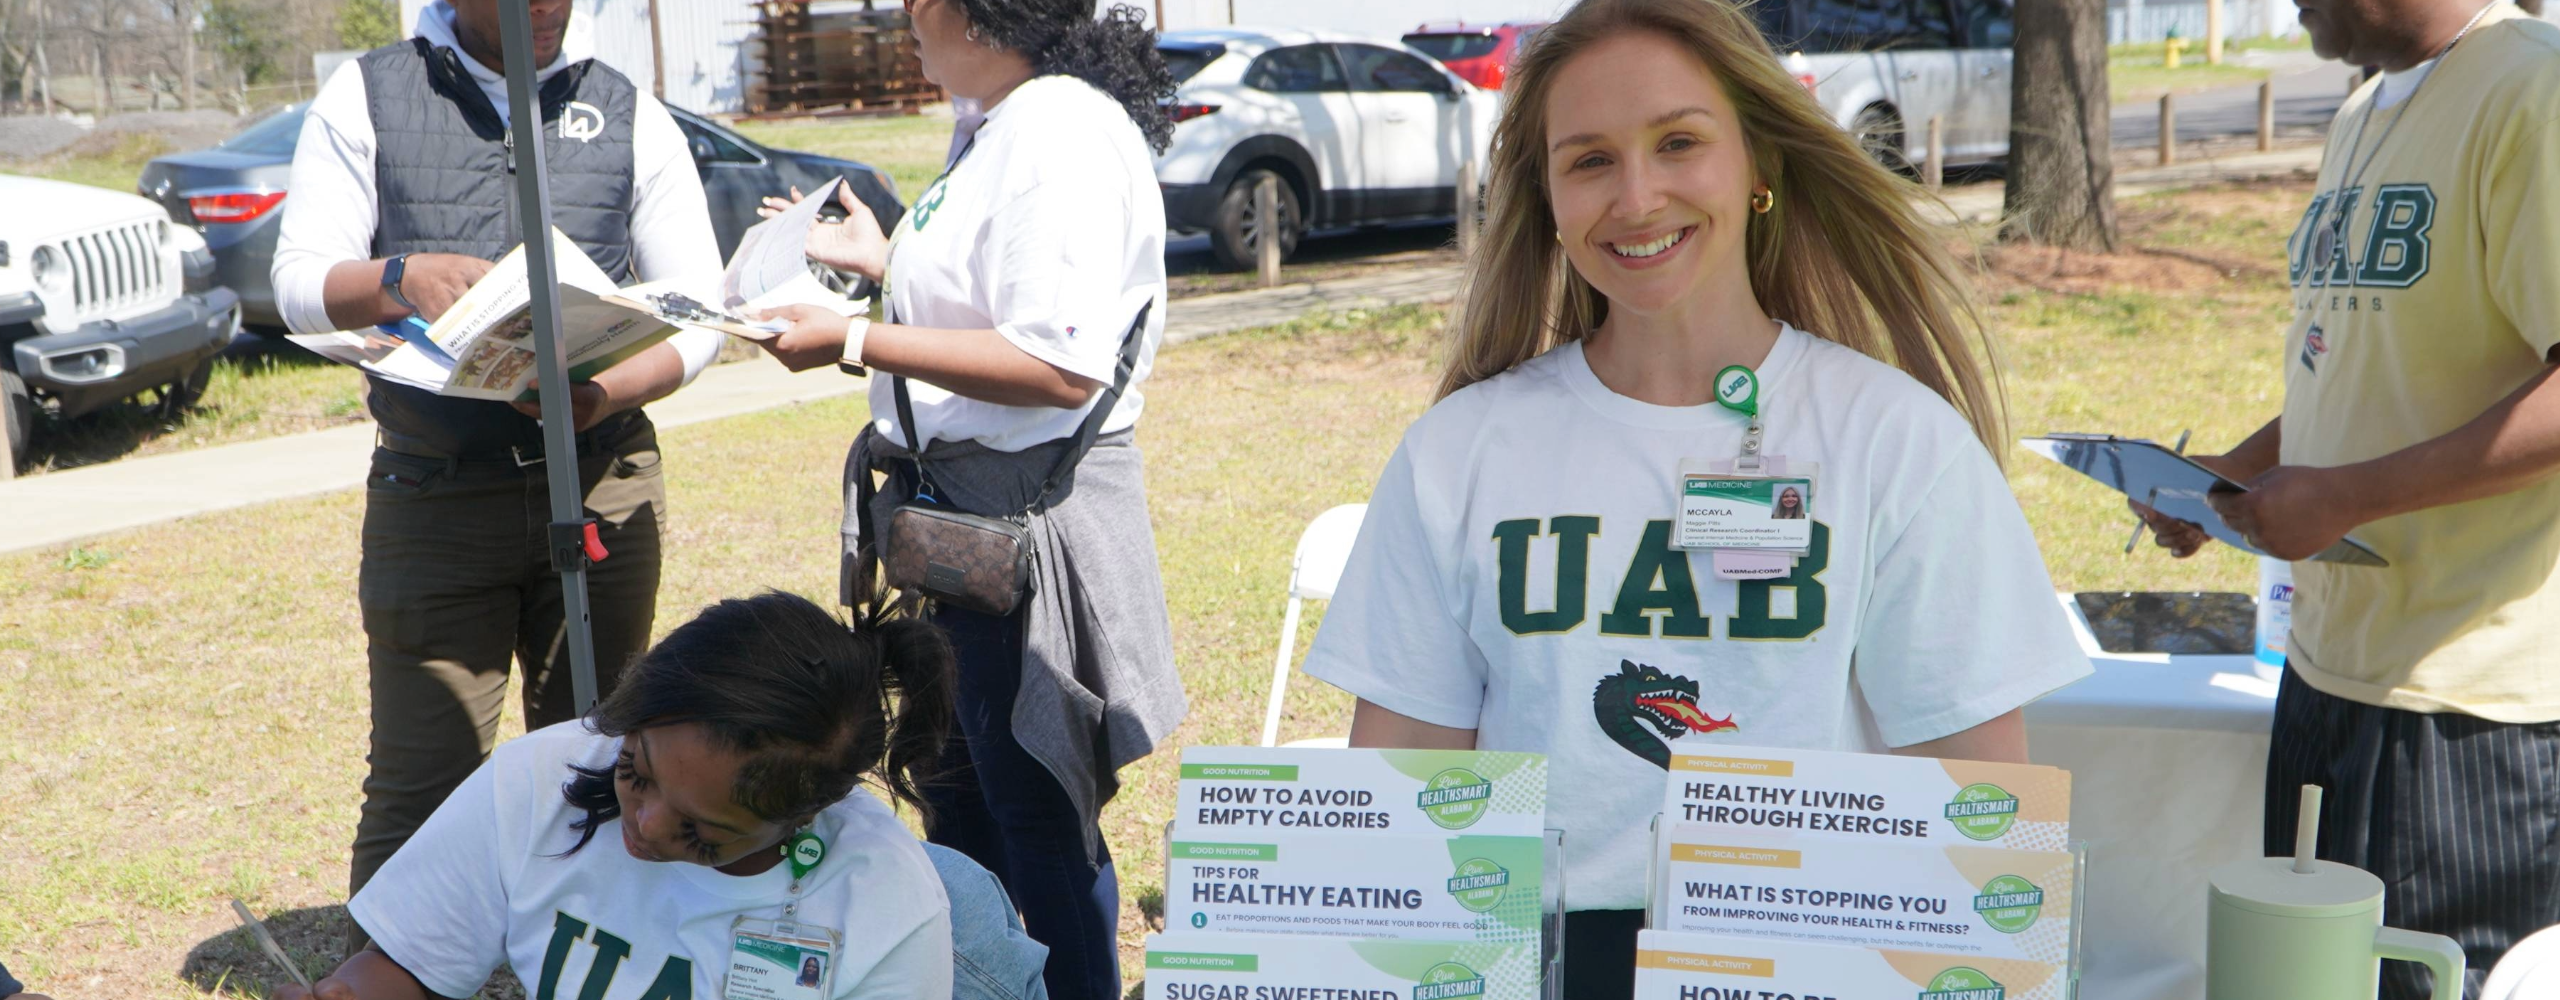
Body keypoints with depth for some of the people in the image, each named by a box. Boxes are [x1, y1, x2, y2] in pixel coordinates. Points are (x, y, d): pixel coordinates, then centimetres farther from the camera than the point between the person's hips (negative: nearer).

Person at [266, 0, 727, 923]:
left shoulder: (631, 114, 8)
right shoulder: (366, 97, 6)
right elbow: (299, 282, 1)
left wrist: (610, 393, -15)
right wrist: (402, 280, -21)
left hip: (602, 487, 1)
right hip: (431, 493, -1)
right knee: (417, 785, -4)